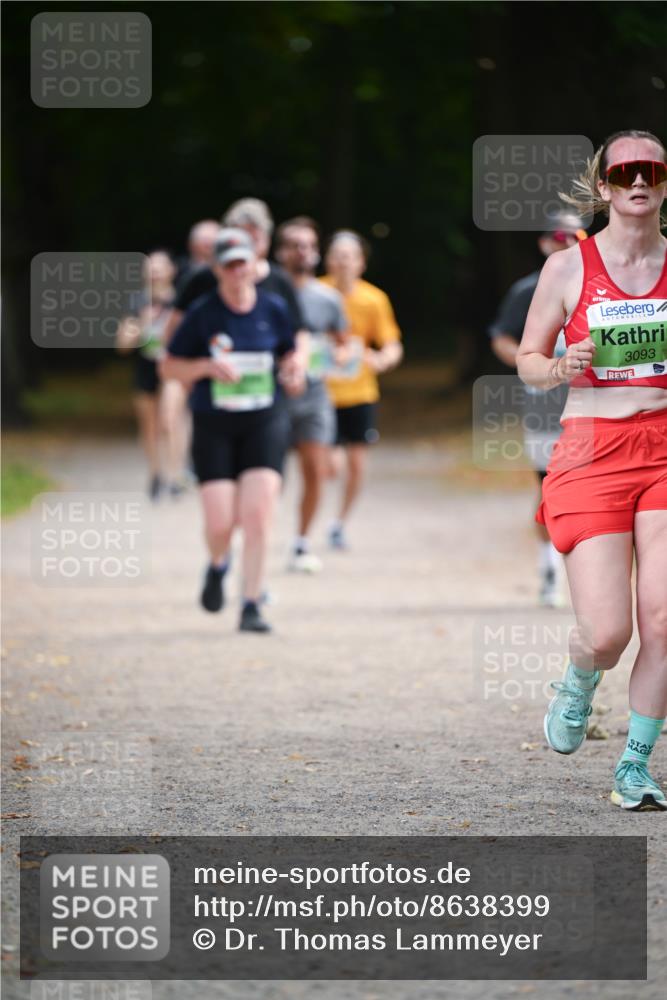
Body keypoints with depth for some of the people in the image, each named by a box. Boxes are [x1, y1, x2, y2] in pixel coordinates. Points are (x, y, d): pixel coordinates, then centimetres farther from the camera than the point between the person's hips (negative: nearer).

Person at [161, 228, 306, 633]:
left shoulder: (273, 308, 2)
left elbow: (290, 353, 17)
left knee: (258, 515, -12)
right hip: (214, 427, -1)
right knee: (220, 522, -7)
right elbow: (170, 367, 1)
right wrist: (207, 367, -17)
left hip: (265, 424, 1)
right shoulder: (202, 313, -5)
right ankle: (217, 566, 30)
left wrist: (294, 371, -5)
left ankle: (252, 607, -4)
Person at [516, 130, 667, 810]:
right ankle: (577, 689, 27)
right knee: (607, 633, -10)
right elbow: (528, 361, 9)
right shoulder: (569, 267, 1)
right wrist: (562, 368, -13)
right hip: (592, 453, -2)